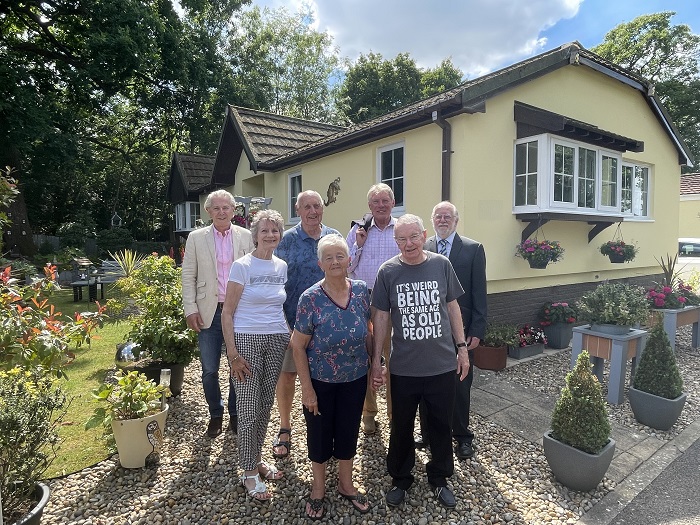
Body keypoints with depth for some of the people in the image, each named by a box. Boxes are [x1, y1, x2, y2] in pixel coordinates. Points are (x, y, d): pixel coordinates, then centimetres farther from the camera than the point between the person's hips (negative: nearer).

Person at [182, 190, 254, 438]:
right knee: (209, 370, 8)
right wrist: (191, 309, -5)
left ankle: (235, 414, 29)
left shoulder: (246, 237, 2)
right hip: (209, 312, 0)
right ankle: (215, 414, 30)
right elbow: (188, 276, 2)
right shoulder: (196, 238, 2)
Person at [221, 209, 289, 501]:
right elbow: (227, 312, -8)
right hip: (246, 340, -5)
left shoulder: (281, 266, 7)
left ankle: (256, 459, 32)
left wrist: (288, 335, 5)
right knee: (249, 408, 2)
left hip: (276, 340, 5)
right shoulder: (242, 266, -8)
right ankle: (249, 472, 19)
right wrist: (233, 354, -13)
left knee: (266, 404, 13)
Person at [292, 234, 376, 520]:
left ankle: (346, 484, 44)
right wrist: (307, 389, -13)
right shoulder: (310, 299, -18)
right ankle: (318, 488, 41)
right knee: (320, 433, 15)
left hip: (355, 379, 3)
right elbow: (298, 346, -13)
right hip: (320, 381, -2)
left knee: (349, 431, 19)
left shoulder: (361, 290, -8)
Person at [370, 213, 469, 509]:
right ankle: (400, 479, 38)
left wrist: (462, 347, 5)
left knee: (441, 425, 16)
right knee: (401, 427, 15)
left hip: (443, 365, 1)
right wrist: (376, 359, 0)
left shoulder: (441, 265, -4)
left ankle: (439, 478, 39)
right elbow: (381, 317, -1)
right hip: (403, 368, -1)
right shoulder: (388, 271, -7)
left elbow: (452, 307, 5)